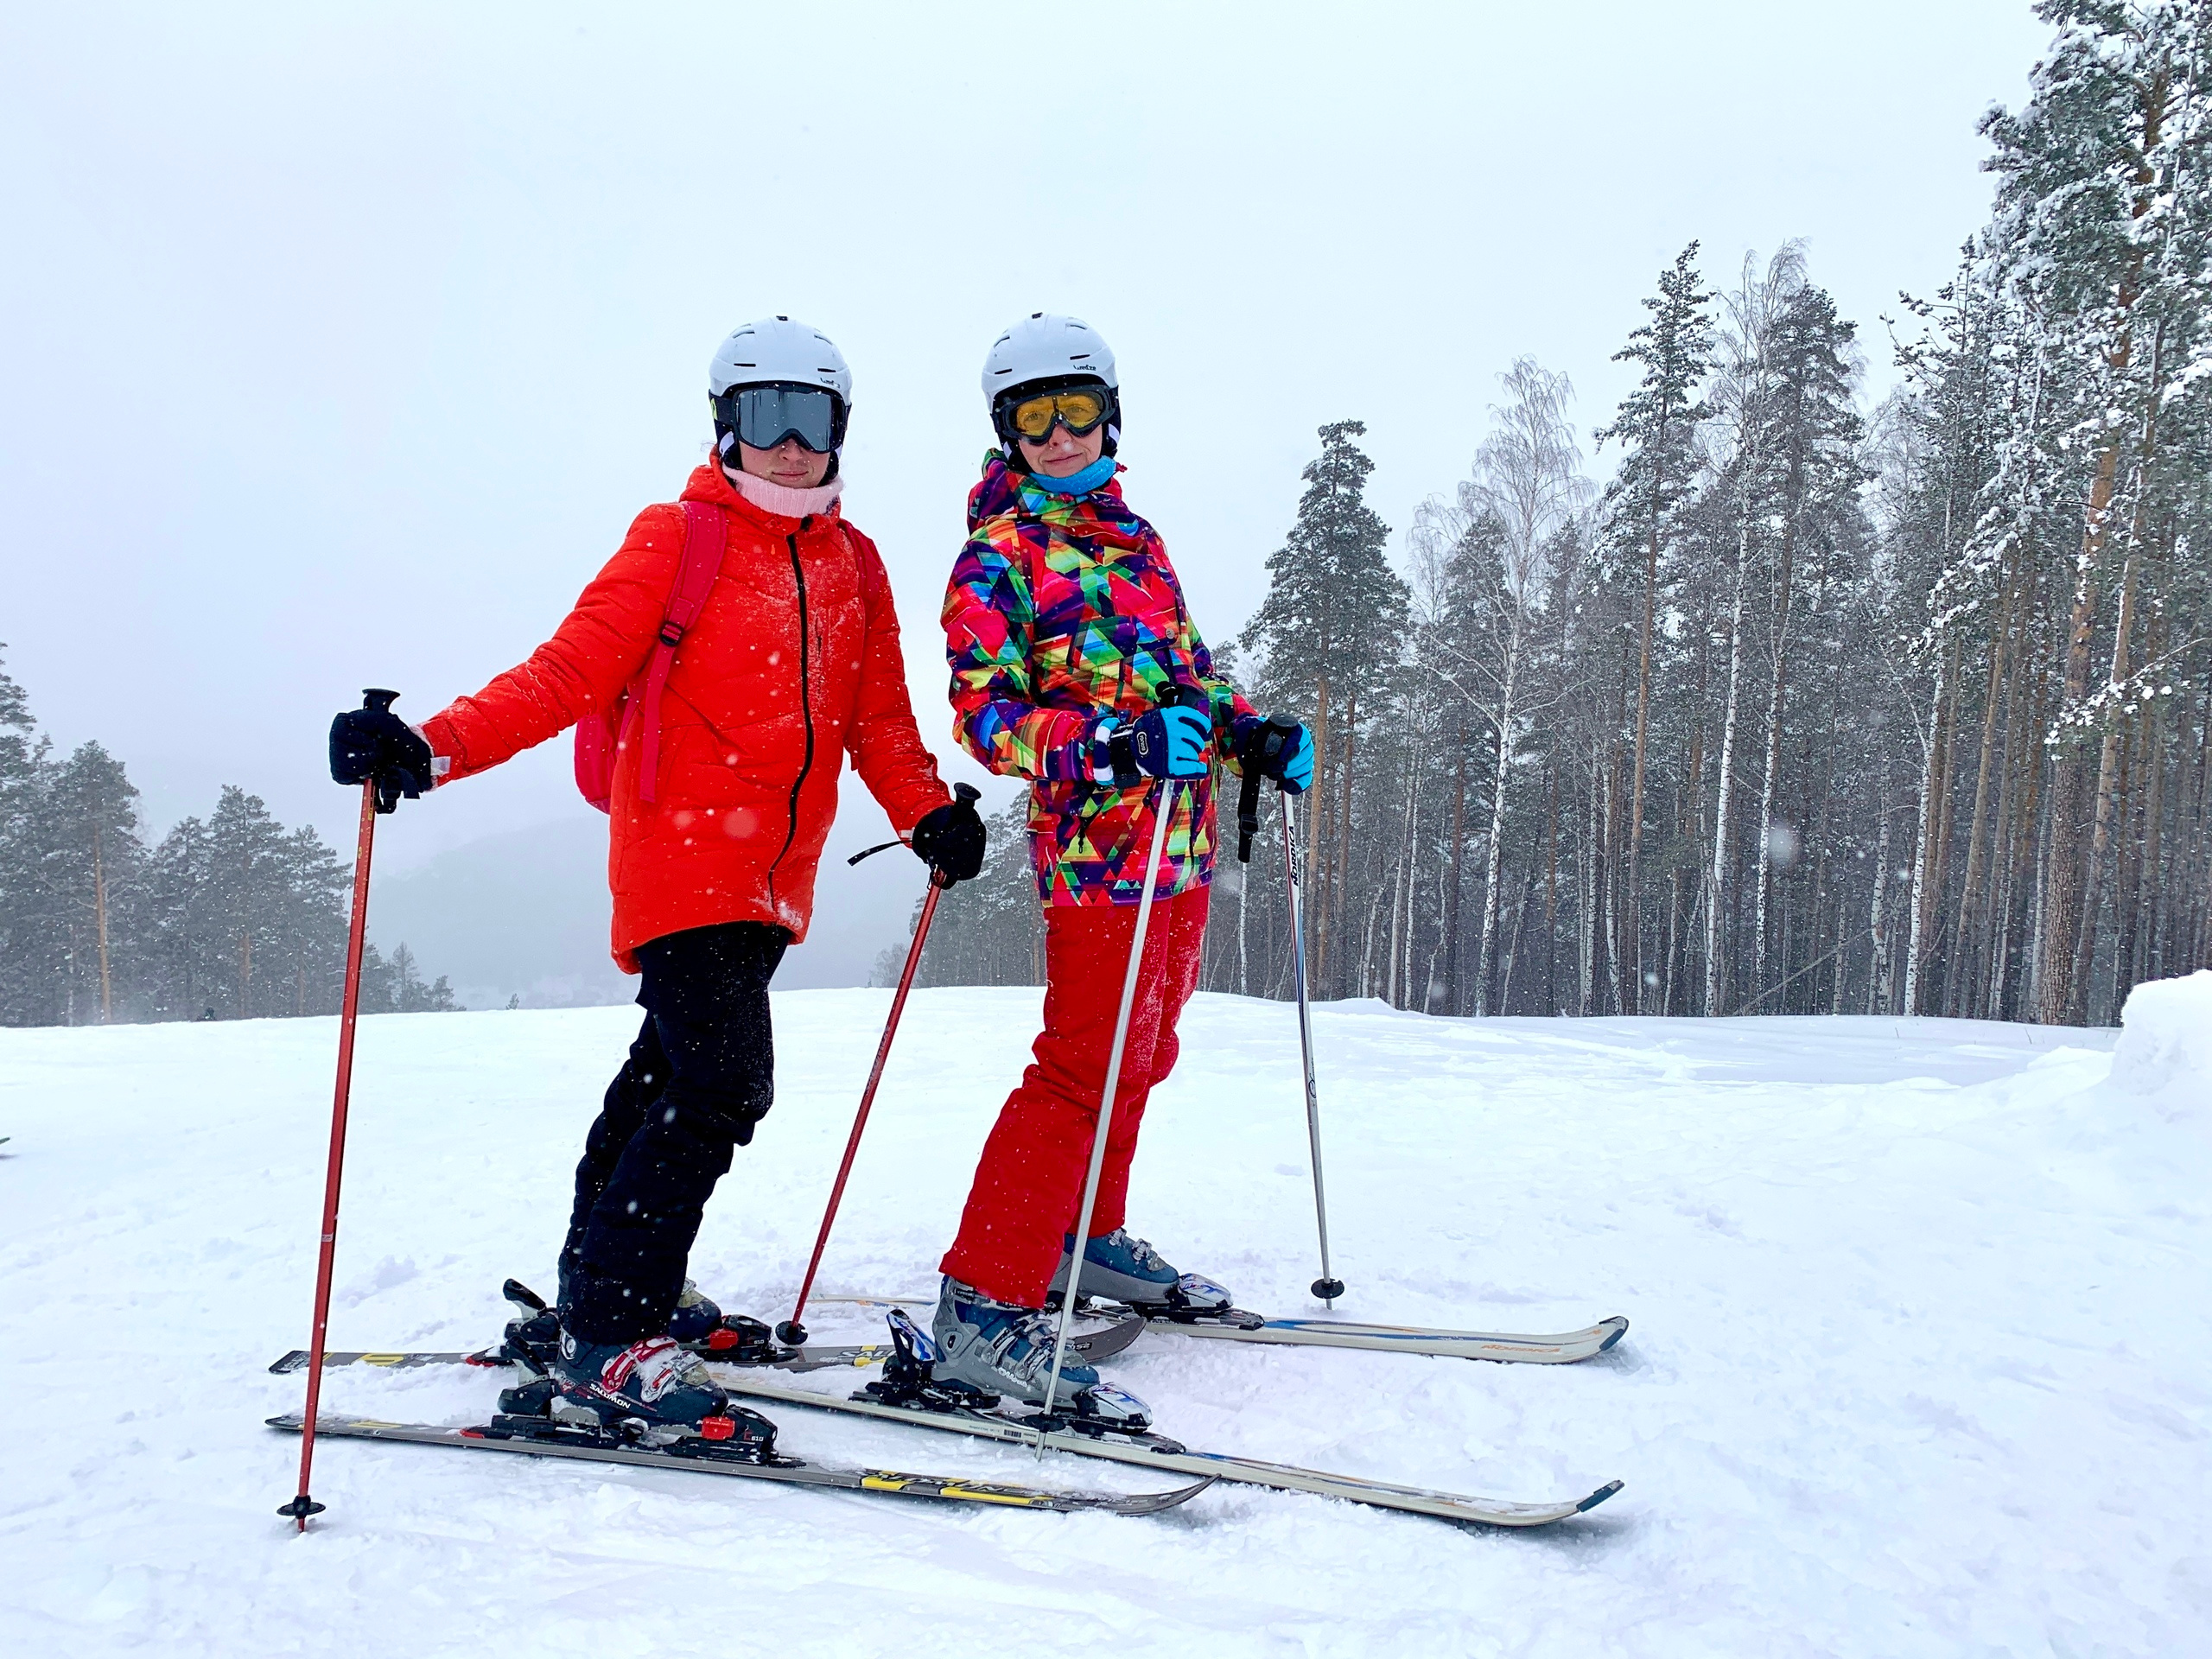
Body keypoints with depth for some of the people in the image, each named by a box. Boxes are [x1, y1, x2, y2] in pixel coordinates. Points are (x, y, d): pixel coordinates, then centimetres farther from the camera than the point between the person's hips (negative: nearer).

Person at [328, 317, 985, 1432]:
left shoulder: (853, 563, 13)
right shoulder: (677, 538, -4)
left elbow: (879, 717, 15)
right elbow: (571, 671, -12)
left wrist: (927, 812, 1)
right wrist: (435, 748, -24)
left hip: (772, 877, 6)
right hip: (683, 860, -6)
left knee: (672, 1072, 18)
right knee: (721, 1081, -17)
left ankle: (604, 1277, 35)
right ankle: (607, 1344, -11)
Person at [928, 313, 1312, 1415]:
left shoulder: (1133, 537, 19)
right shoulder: (995, 556, -5)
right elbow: (987, 713, -14)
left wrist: (1247, 735, 9)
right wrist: (1113, 744, -29)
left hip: (1181, 837, 8)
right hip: (1098, 841, -8)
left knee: (1138, 1059, 17)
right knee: (1085, 1069, -14)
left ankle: (1085, 1239, 34)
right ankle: (984, 1305, -10)